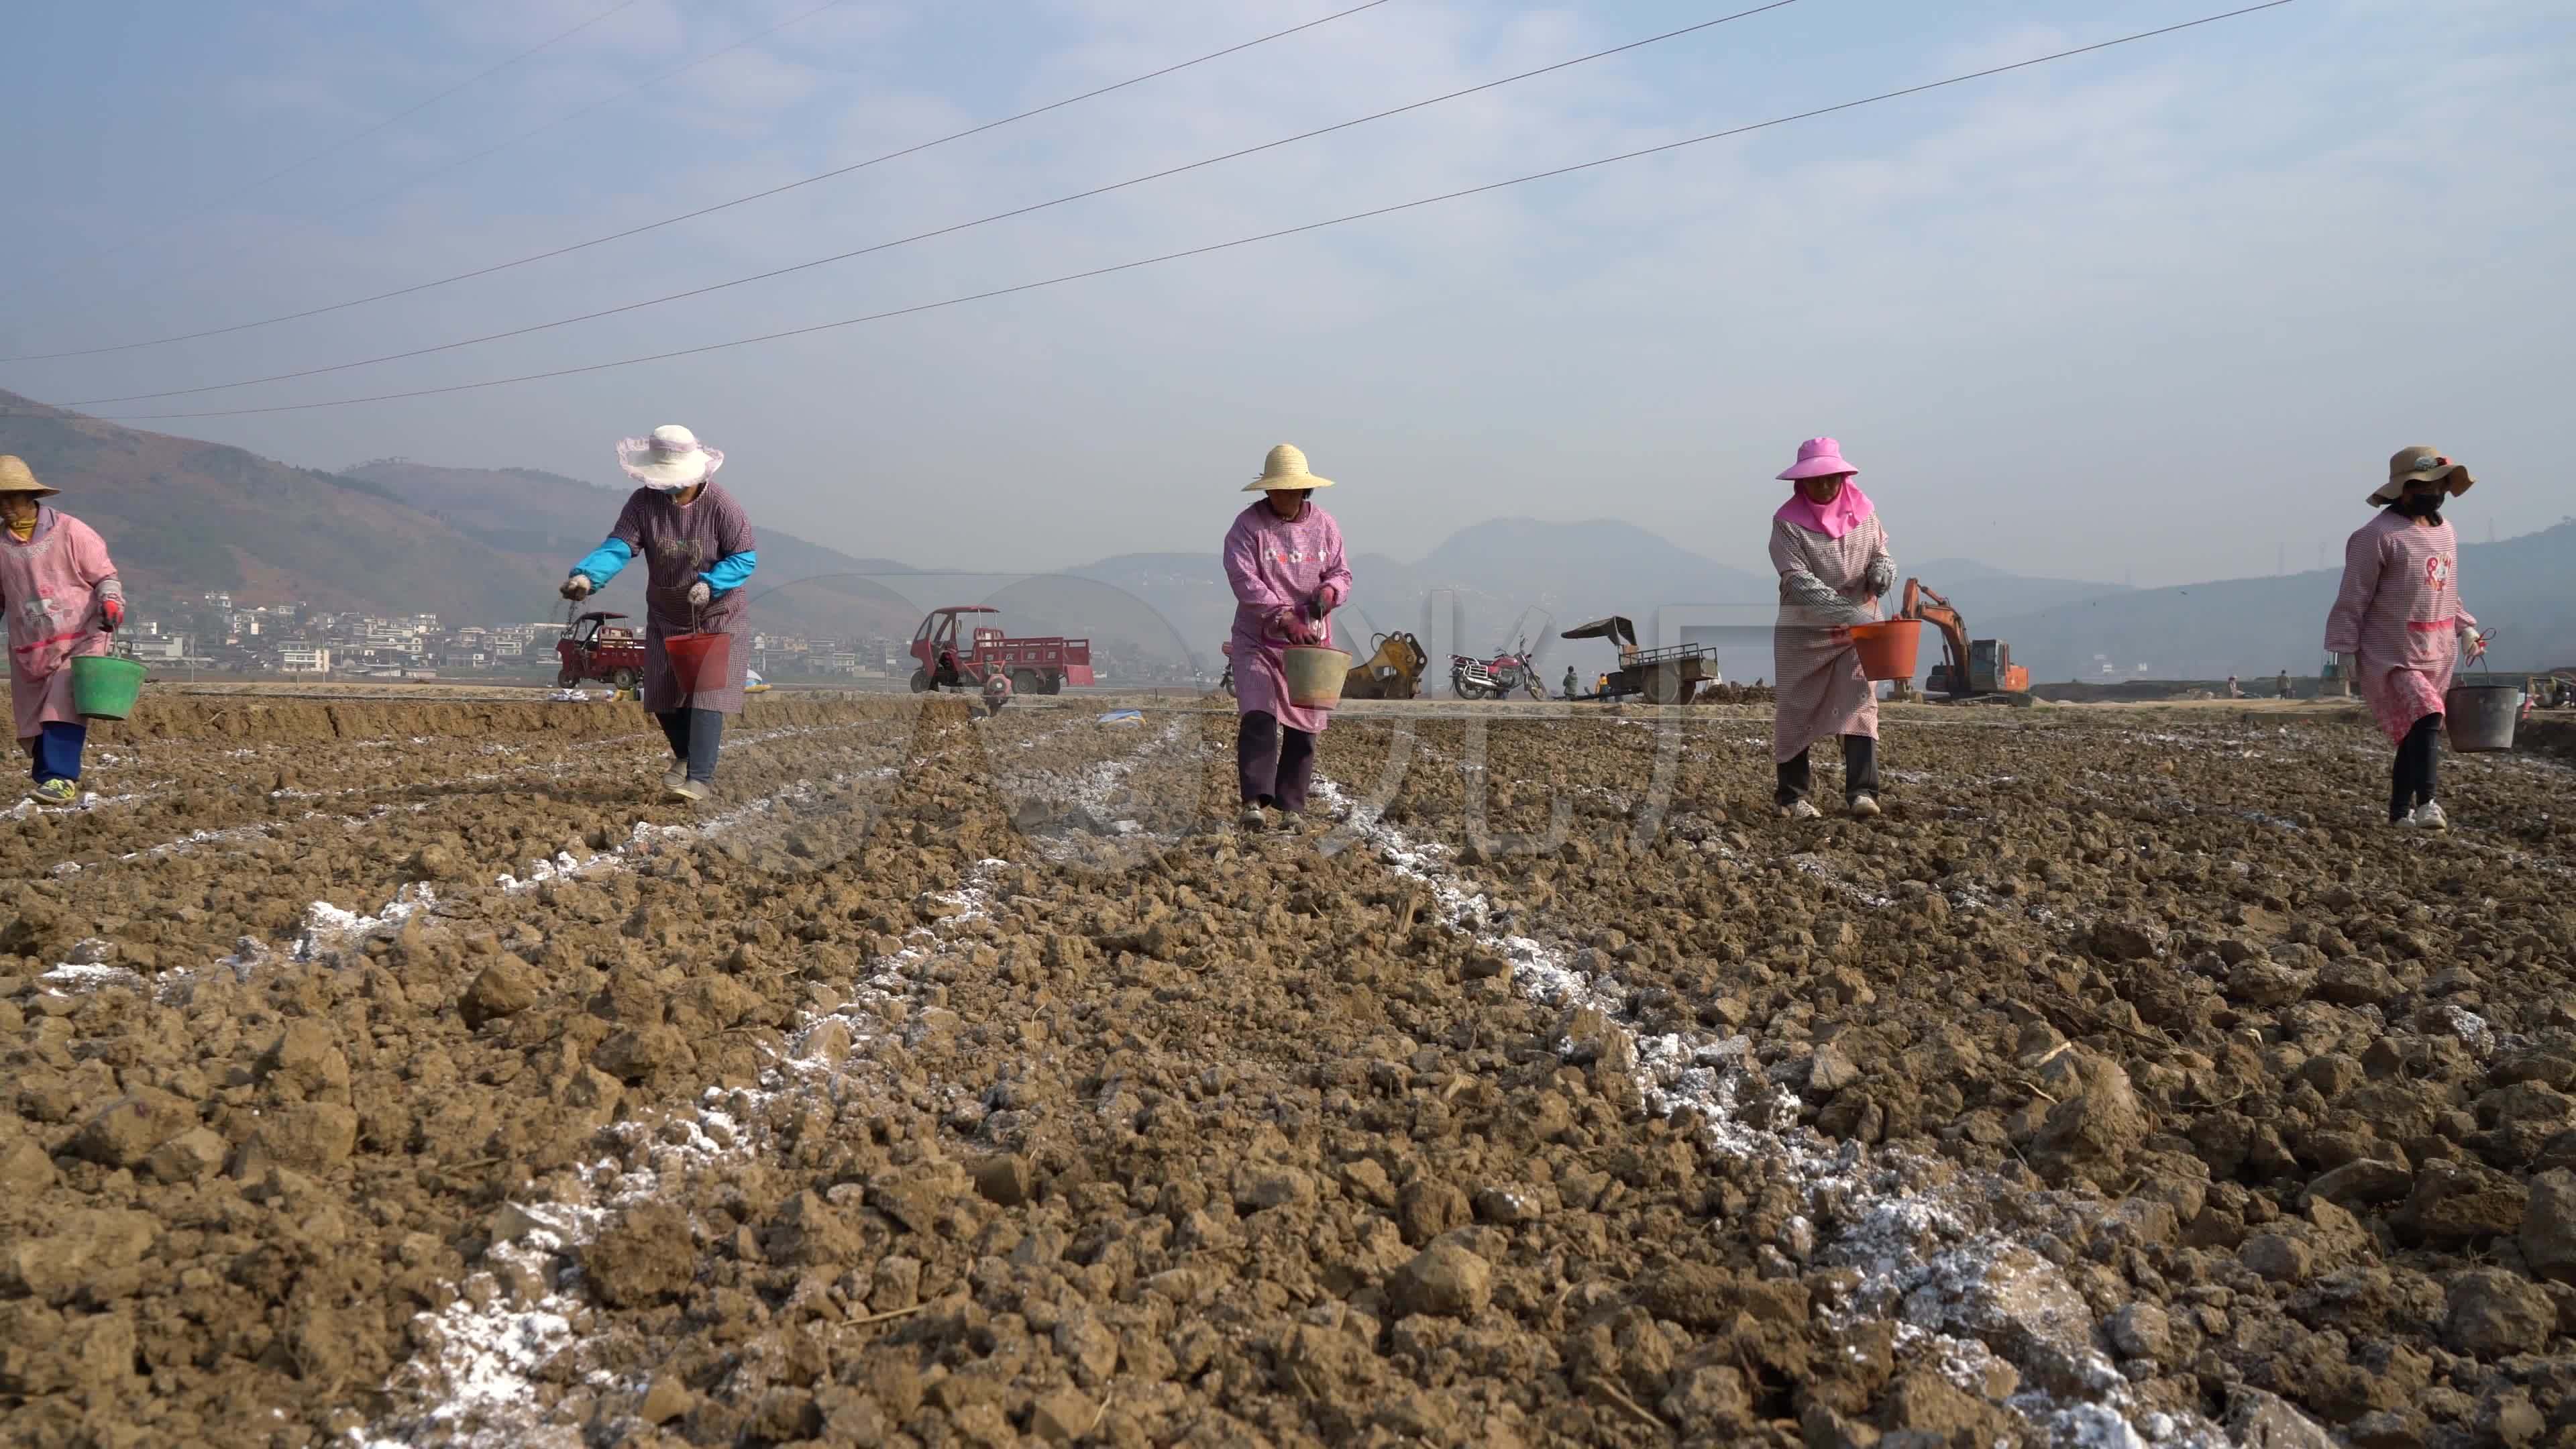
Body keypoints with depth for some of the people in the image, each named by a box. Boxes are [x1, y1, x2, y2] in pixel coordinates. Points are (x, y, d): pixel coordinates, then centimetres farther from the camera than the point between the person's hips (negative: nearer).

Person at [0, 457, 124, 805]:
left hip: (81, 641, -5)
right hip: (30, 652, 5)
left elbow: (105, 575, -2)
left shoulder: (70, 531, -7)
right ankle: (45, 774, 20)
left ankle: (62, 779, -24)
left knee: (63, 707, -20)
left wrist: (111, 601, -21)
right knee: (34, 718, 7)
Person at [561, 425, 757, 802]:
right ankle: (685, 755, 39)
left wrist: (710, 583, -33)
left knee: (707, 696, -14)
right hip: (666, 618, 4)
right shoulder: (644, 502, -12)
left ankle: (700, 778, -14)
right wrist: (587, 575, -41)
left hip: (717, 618, -4)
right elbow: (618, 547, -22)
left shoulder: (721, 506, -20)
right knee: (663, 698, 11)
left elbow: (744, 558, -16)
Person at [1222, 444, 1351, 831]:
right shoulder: (1247, 526, -6)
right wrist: (1285, 617, -28)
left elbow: (1342, 574, 11)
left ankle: (1292, 808, 12)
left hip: (1310, 641, 4)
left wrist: (1329, 591, -14)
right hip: (1259, 640, -4)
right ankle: (1255, 802, -21)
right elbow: (1245, 582, -17)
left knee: (1304, 726, 4)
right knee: (1258, 717, -18)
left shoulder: (1325, 526, 6)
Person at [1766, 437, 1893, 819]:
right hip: (1804, 628, -2)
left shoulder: (1863, 512, 1)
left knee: (1860, 702, -10)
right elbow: (1799, 580, -20)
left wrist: (1882, 569, -12)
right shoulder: (1787, 521, -11)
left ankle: (1862, 791, -13)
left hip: (1858, 628, 2)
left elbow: (1880, 553, 15)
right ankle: (1790, 795, 14)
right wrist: (1849, 613, -30)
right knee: (1797, 709, 4)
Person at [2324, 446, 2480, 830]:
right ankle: (2425, 806, -26)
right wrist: (2344, 650, -13)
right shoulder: (2377, 535, -11)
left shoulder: (2444, 531, 14)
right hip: (2391, 658, -8)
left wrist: (2465, 627, 12)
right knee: (2425, 720, -23)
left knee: (2413, 735, 9)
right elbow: (2353, 599, -11)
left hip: (2438, 657, 8)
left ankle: (2399, 813, 18)